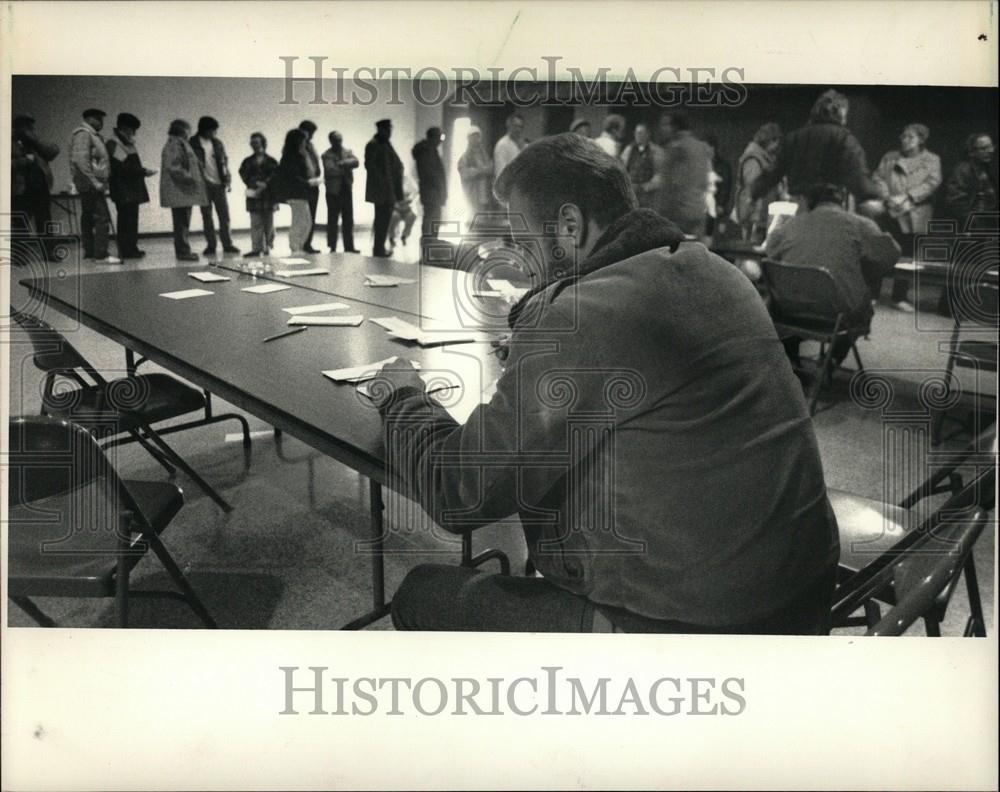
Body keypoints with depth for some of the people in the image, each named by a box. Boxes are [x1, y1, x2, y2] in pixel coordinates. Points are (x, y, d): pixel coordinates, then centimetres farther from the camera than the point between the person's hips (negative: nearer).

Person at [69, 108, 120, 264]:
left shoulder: (93, 135, 19)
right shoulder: (83, 134, -12)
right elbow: (81, 160, -21)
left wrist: (99, 181, 14)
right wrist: (95, 182, -23)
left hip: (89, 185, 11)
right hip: (90, 184, -11)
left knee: (88, 217, 13)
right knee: (102, 218, -13)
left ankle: (89, 251, 19)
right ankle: (101, 255, -15)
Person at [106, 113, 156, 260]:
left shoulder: (127, 143, 19)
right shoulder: (114, 145, -11)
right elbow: (122, 169, -19)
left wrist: (143, 171, 7)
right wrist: (143, 171, -16)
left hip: (132, 189, 10)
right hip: (123, 190, -10)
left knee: (131, 219, 10)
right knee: (126, 219, -8)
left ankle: (131, 248, 15)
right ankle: (127, 250, -6)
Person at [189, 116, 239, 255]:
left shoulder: (217, 143, 9)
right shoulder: (193, 144, -3)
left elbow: (224, 161, 12)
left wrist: (228, 180, 1)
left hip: (219, 183, 3)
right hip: (203, 185, -3)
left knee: (224, 215, 1)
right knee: (207, 216, 3)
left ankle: (227, 244, 6)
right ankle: (210, 245, 9)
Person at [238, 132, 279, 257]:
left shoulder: (271, 161, 8)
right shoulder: (248, 162, 13)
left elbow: (275, 177, -3)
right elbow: (244, 176, 1)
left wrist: (264, 185, -16)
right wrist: (256, 184, -14)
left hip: (268, 196, -1)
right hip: (254, 196, 1)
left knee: (268, 223, 3)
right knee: (255, 223, -4)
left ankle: (268, 247, 13)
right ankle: (256, 248, -5)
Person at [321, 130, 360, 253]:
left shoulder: (348, 152, 11)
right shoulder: (326, 155, -4)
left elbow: (356, 162, -7)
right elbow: (330, 170, -19)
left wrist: (343, 163, -18)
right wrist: (345, 168, -11)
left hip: (347, 189, 5)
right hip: (333, 191, -5)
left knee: (348, 220, 7)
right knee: (333, 220, 2)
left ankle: (349, 246, 13)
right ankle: (332, 247, 8)